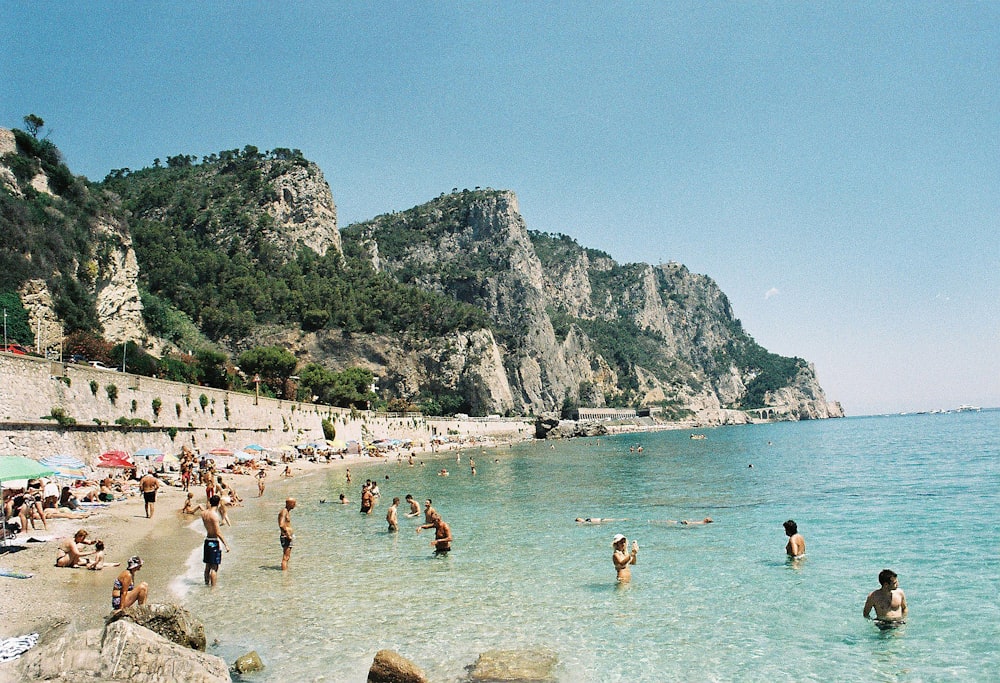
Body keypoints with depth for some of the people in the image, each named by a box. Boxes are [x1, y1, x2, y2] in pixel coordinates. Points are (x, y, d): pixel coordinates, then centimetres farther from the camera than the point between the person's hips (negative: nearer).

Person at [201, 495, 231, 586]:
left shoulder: (204, 514, 4)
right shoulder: (215, 515, -19)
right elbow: (218, 533, -21)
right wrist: (226, 544, -17)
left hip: (207, 540, 8)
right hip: (214, 542, -8)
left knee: (208, 565, 19)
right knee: (214, 567, -2)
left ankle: (207, 583, 28)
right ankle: (213, 587, 0)